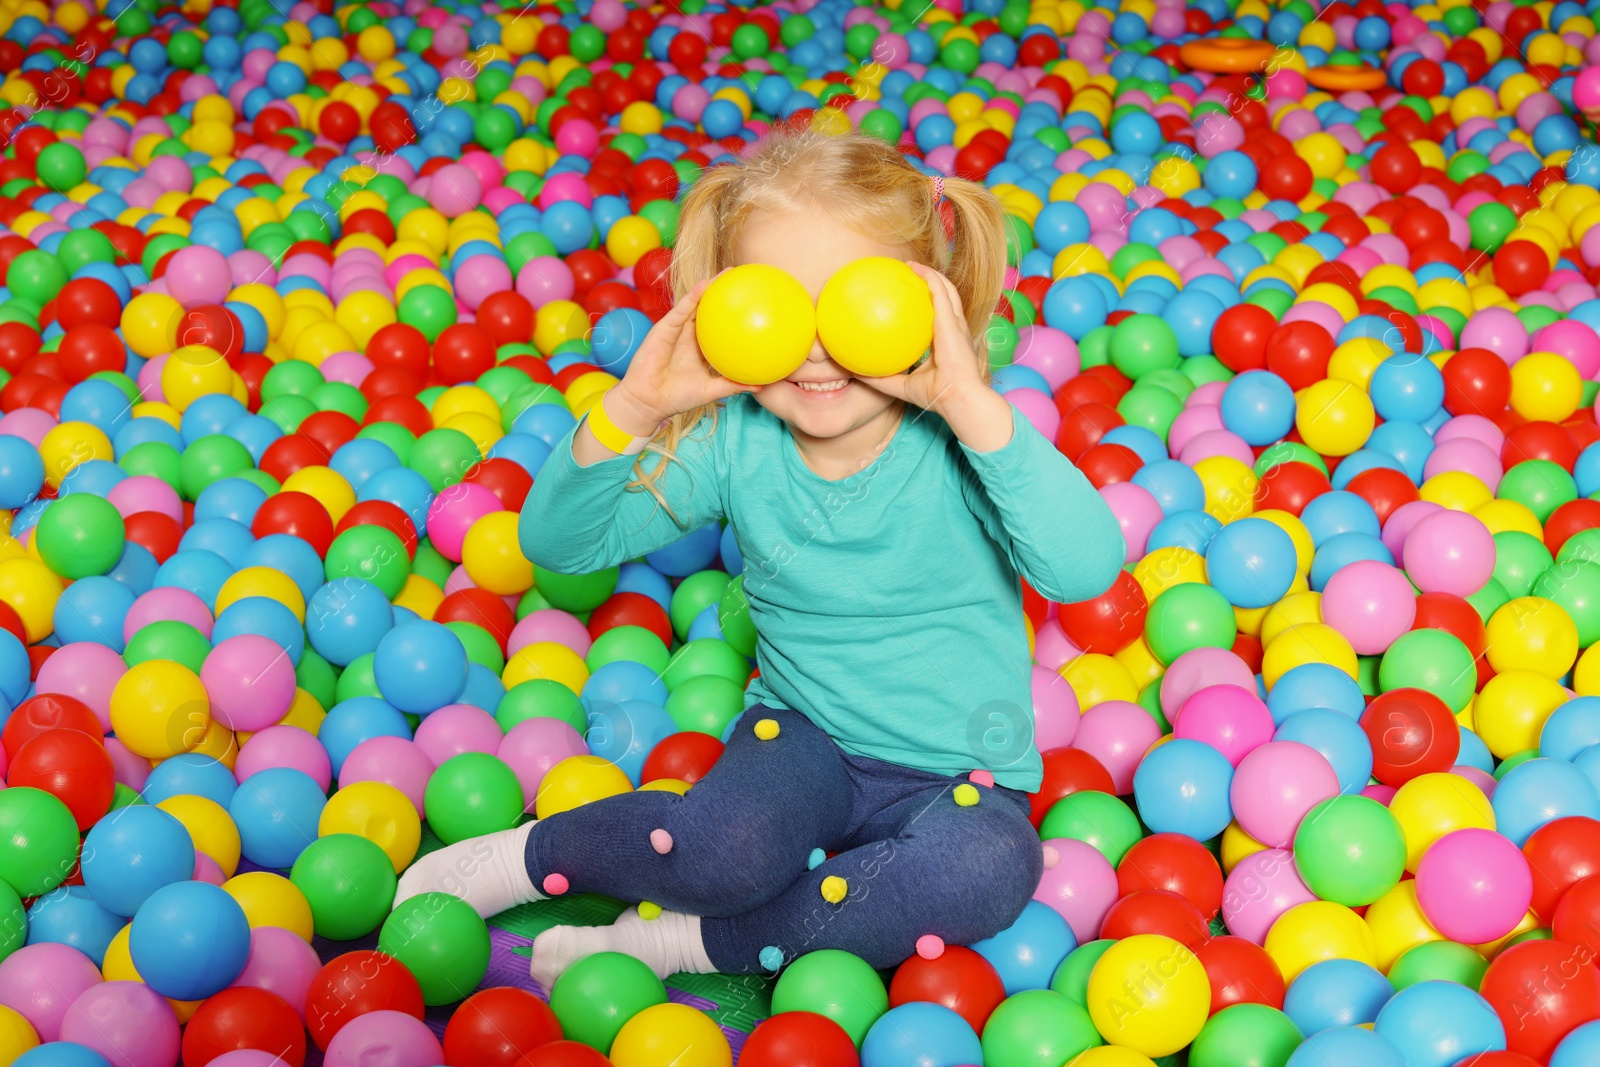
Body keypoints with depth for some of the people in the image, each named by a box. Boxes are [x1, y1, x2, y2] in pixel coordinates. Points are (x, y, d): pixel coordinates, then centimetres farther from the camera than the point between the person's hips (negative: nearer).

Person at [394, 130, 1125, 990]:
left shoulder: (959, 440, -16)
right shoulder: (736, 442, -8)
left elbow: (1085, 569, -33)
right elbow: (557, 544, -7)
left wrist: (971, 404, -42)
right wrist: (629, 412, -25)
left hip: (955, 777, 0)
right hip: (804, 738, 1)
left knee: (993, 867, -34)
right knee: (723, 845, -33)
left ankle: (692, 939, -17)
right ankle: (531, 855, -1)